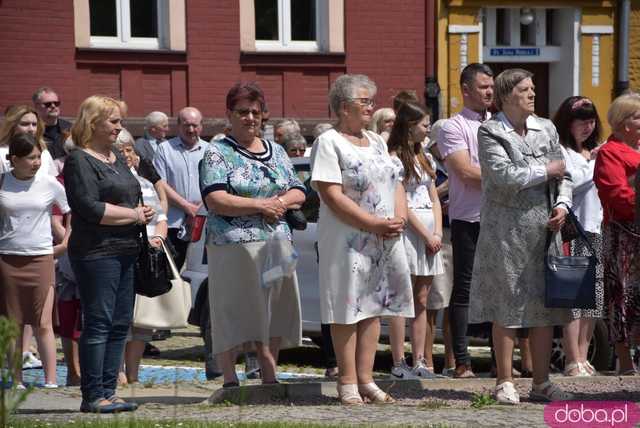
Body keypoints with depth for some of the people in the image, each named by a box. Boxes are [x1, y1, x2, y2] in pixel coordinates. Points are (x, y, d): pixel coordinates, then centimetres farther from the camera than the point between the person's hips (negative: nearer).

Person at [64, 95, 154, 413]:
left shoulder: (117, 159, 18)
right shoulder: (79, 161, -8)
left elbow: (133, 198, 28)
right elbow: (91, 208, -17)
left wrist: (144, 214, 5)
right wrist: (135, 215, -9)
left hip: (125, 252, 8)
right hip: (96, 253, -8)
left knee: (120, 323, 8)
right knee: (98, 323, -7)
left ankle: (107, 390, 13)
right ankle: (92, 396, -3)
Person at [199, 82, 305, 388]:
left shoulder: (276, 152, 18)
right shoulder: (217, 153, 0)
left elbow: (298, 193, 15)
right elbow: (215, 201, -13)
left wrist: (281, 202, -7)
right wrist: (262, 205, -11)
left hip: (277, 244, 6)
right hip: (233, 245, -5)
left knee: (274, 312, 7)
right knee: (231, 315, -6)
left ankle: (270, 377, 15)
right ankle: (230, 381, -2)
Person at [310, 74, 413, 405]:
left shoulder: (376, 141, 16)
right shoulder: (329, 143, -8)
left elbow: (397, 183, 17)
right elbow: (333, 197, -16)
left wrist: (399, 218, -3)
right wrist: (376, 224, -17)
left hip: (385, 240, 7)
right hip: (348, 239, -7)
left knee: (373, 307, 8)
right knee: (348, 309, -3)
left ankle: (365, 378, 13)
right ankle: (347, 383, 1)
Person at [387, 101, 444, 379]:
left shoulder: (425, 158, 19)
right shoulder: (395, 159, -6)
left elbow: (434, 199, 16)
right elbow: (401, 204, -11)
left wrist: (438, 233, 2)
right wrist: (427, 236, -11)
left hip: (429, 234, 8)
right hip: (408, 230, -8)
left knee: (421, 301, 7)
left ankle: (419, 362, 9)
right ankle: (399, 364, -6)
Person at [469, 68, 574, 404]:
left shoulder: (546, 128, 13)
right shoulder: (490, 132, -4)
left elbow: (564, 176, 16)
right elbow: (505, 176, -17)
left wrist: (562, 204, -3)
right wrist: (547, 170, -8)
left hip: (544, 228, 5)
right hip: (506, 229, -5)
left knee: (545, 305, 5)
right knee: (507, 307, -1)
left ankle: (541, 383, 12)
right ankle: (505, 382, 7)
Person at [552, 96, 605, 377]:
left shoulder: (594, 152, 22)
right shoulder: (560, 151, -1)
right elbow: (570, 181, -15)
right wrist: (593, 164, -5)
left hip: (596, 231, 7)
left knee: (593, 298, 5)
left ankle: (583, 357, 11)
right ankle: (573, 361, -10)